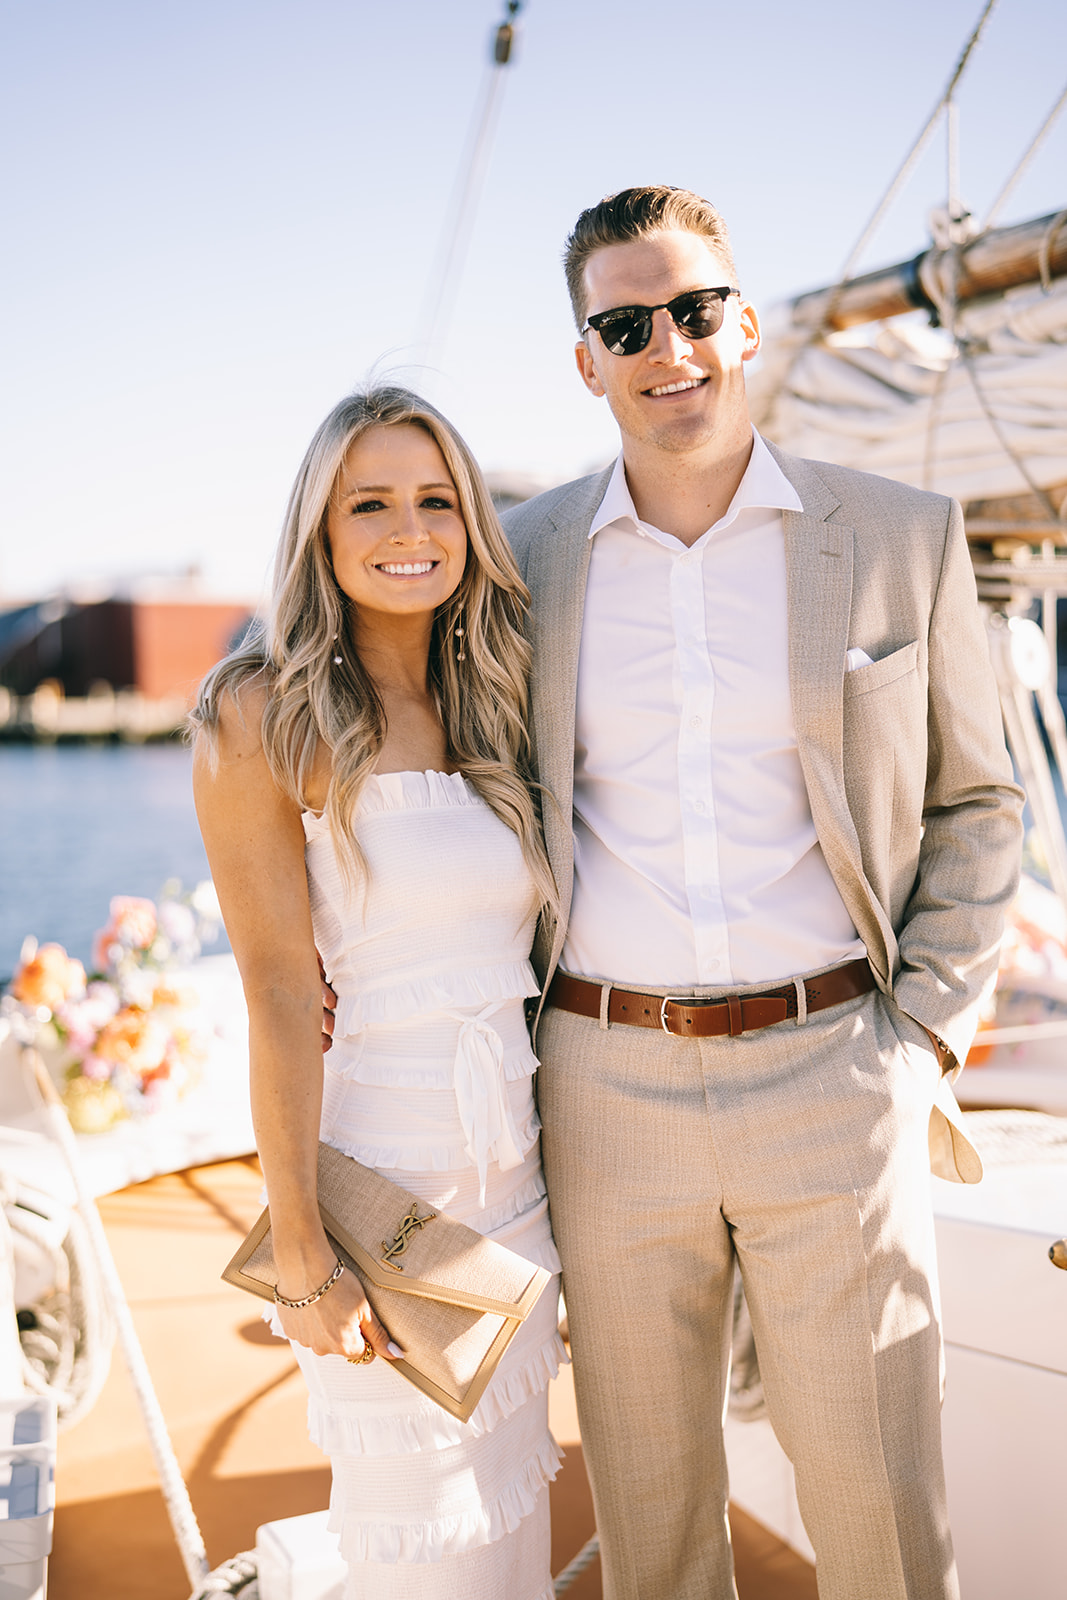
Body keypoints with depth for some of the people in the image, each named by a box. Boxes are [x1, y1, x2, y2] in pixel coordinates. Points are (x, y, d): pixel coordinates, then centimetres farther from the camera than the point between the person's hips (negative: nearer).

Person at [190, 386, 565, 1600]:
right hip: (385, 1170, -6)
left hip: (518, 1165, 6)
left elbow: (518, 946, 11)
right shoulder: (267, 715, -11)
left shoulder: (484, 709, 9)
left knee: (511, 1490, 19)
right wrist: (300, 1257, -16)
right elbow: (277, 993, -15)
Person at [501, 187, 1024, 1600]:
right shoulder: (529, 554, 5)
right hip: (607, 1087, 2)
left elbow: (973, 805, 7)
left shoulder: (902, 537, 2)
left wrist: (927, 1038, -2)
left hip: (832, 1075, -1)